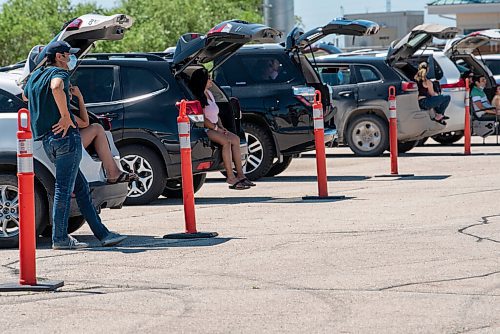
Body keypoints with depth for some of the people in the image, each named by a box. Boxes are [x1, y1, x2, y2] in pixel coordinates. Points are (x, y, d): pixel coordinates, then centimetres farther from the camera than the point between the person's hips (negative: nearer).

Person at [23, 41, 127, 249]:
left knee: (81, 187, 11)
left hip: (48, 141, 9)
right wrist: (65, 116, -23)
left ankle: (102, 234, 11)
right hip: (66, 136, -9)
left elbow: (25, 96, 40)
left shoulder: (35, 76, 19)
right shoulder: (59, 73, -6)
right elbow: (56, 87, -31)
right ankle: (60, 238, -6)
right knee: (64, 189, -7)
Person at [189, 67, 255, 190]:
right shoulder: (197, 97, -9)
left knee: (235, 139, -12)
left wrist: (221, 127, 6)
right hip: (205, 129, -9)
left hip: (215, 128, 9)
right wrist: (216, 128, -14)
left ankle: (240, 174, -17)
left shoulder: (209, 93, 19)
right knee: (226, 141, -29)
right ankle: (231, 177, -30)